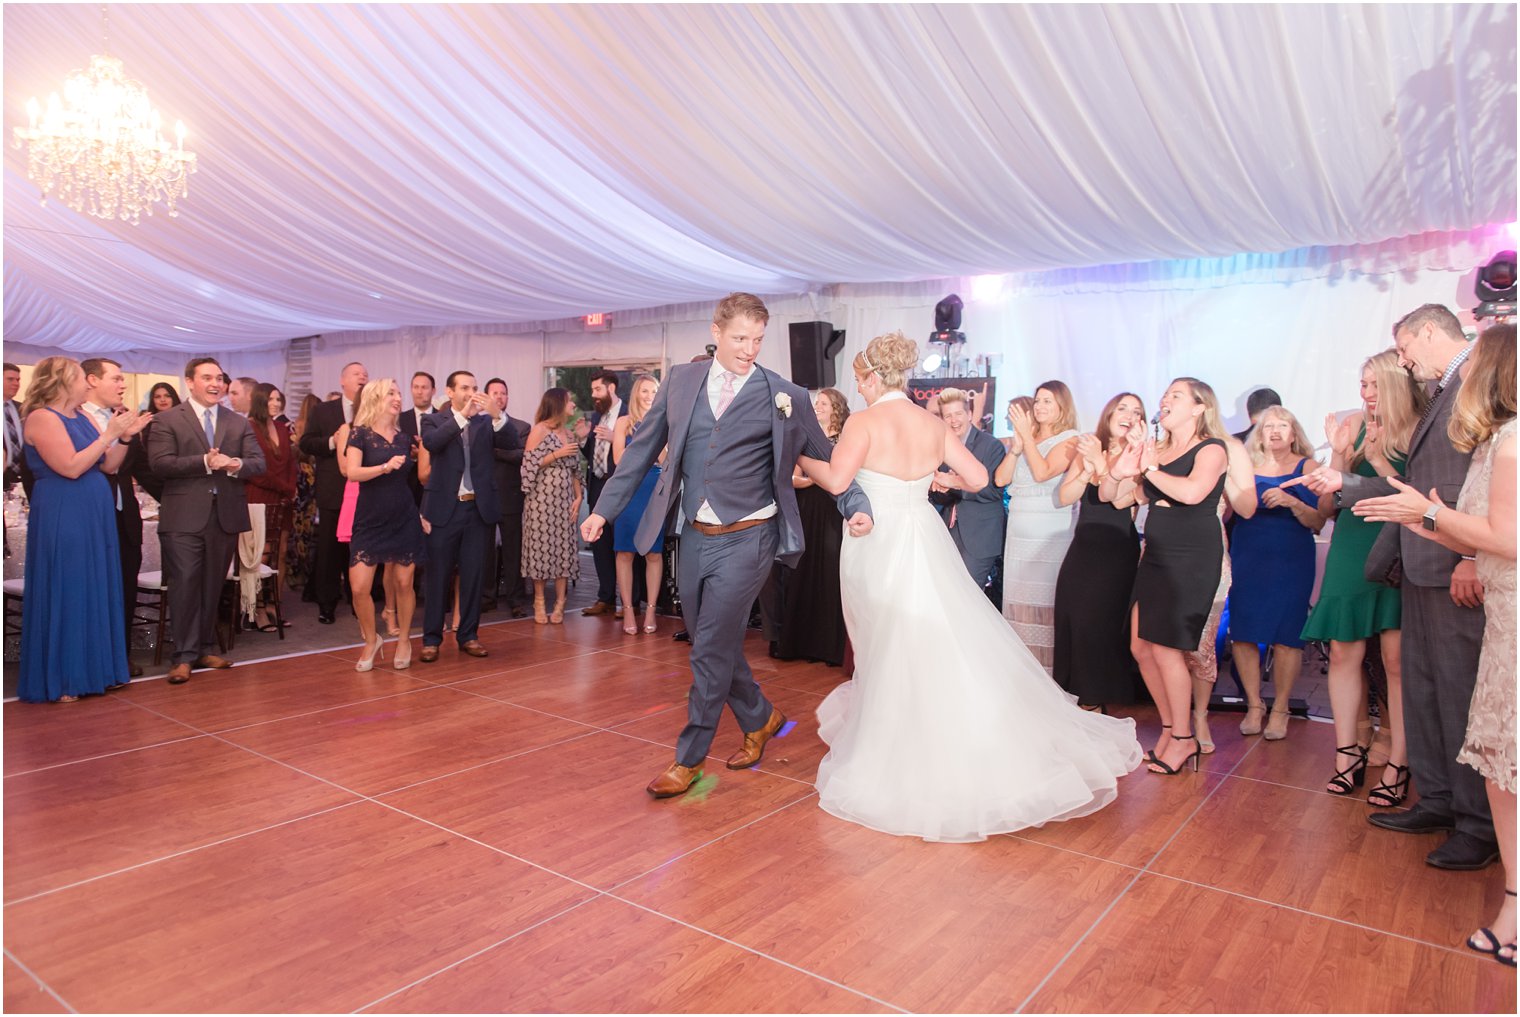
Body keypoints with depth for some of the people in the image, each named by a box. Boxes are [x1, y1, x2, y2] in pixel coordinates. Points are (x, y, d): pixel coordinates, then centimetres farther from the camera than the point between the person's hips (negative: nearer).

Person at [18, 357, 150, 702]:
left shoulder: (83, 418, 12)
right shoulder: (41, 418, -12)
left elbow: (108, 465, 12)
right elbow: (71, 467, -21)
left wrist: (124, 435, 0)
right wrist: (109, 434, -17)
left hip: (93, 518, 8)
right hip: (61, 519, -8)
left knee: (96, 591, 10)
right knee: (64, 594, -1)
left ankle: (92, 670, 20)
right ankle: (59, 680, 9)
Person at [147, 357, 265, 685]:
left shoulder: (239, 423, 13)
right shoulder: (167, 420, 2)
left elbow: (258, 462, 5)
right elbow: (160, 463, -10)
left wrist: (236, 465, -16)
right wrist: (205, 462, -18)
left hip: (226, 515, 4)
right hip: (184, 518, -3)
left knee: (213, 586, 11)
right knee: (184, 585, -4)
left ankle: (205, 649, 21)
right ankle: (184, 656, 3)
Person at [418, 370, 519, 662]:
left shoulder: (486, 422, 8)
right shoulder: (434, 420, 3)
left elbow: (510, 442, -9)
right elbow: (431, 443, -18)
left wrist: (497, 414, -25)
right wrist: (463, 415, -25)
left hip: (479, 508, 2)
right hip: (444, 509, -2)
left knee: (473, 576, 8)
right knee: (438, 576, 4)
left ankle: (468, 635, 19)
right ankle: (431, 638, 13)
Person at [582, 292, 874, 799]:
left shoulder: (783, 396, -3)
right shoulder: (680, 381, 5)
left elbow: (826, 456, 7)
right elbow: (643, 449, 10)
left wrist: (855, 506, -5)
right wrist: (605, 508, 8)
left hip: (746, 539, -4)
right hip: (694, 536, 4)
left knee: (711, 648, -4)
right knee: (713, 644, 14)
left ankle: (688, 758, 12)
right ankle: (760, 718, 37)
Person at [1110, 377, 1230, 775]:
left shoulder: (1211, 448, -6)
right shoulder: (1158, 449, 14)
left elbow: (1192, 492, -24)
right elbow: (1139, 496, 11)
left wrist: (1151, 469, -11)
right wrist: (1128, 468, -5)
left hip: (1192, 559, -7)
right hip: (1155, 556, 7)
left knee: (1165, 648, -7)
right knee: (1141, 646, 5)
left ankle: (1183, 738, 9)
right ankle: (1169, 729, 21)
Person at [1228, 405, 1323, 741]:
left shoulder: (1307, 467, 4)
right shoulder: (1246, 467, 10)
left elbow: (1319, 522, -3)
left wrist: (1292, 502, -18)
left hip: (1291, 560, -2)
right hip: (1247, 558, 2)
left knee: (1286, 632, -3)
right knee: (1242, 630, -1)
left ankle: (1280, 709, 11)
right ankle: (1254, 705, 13)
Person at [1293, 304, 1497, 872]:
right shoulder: (1441, 394, 19)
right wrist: (1344, 484, 19)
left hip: (1460, 572, -9)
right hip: (1421, 568, 10)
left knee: (1461, 694, -1)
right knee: (1422, 689, 15)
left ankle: (1480, 826, 12)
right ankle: (1437, 801, 27)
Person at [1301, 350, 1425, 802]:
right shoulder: (1353, 425, 6)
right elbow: (1327, 506, 4)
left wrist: (1378, 459, -17)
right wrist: (1339, 453, -8)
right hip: (1351, 549, 4)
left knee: (1397, 658, -2)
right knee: (1343, 651, 5)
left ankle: (1398, 764, 9)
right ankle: (1348, 753, 17)